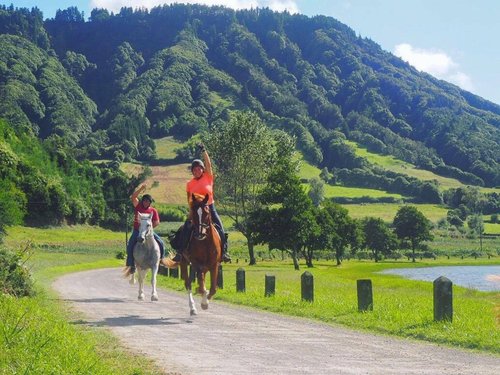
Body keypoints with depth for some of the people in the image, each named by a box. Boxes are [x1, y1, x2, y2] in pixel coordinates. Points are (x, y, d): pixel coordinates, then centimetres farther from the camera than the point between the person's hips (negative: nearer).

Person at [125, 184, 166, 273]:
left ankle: (161, 258, 12)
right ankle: (132, 264, -6)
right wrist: (141, 189, -18)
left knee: (161, 242, -11)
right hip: (137, 231, -1)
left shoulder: (153, 210, 1)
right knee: (130, 246, -16)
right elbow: (133, 197, -12)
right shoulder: (138, 206, 1)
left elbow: (157, 222, -1)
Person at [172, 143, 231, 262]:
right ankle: (180, 251, -7)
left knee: (220, 229, -13)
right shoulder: (190, 183, 5)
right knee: (186, 229, -13)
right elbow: (189, 200, 9)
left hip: (209, 208, -1)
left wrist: (203, 151, -21)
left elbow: (208, 164, -13)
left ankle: (224, 251, -5)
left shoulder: (208, 177, 1)